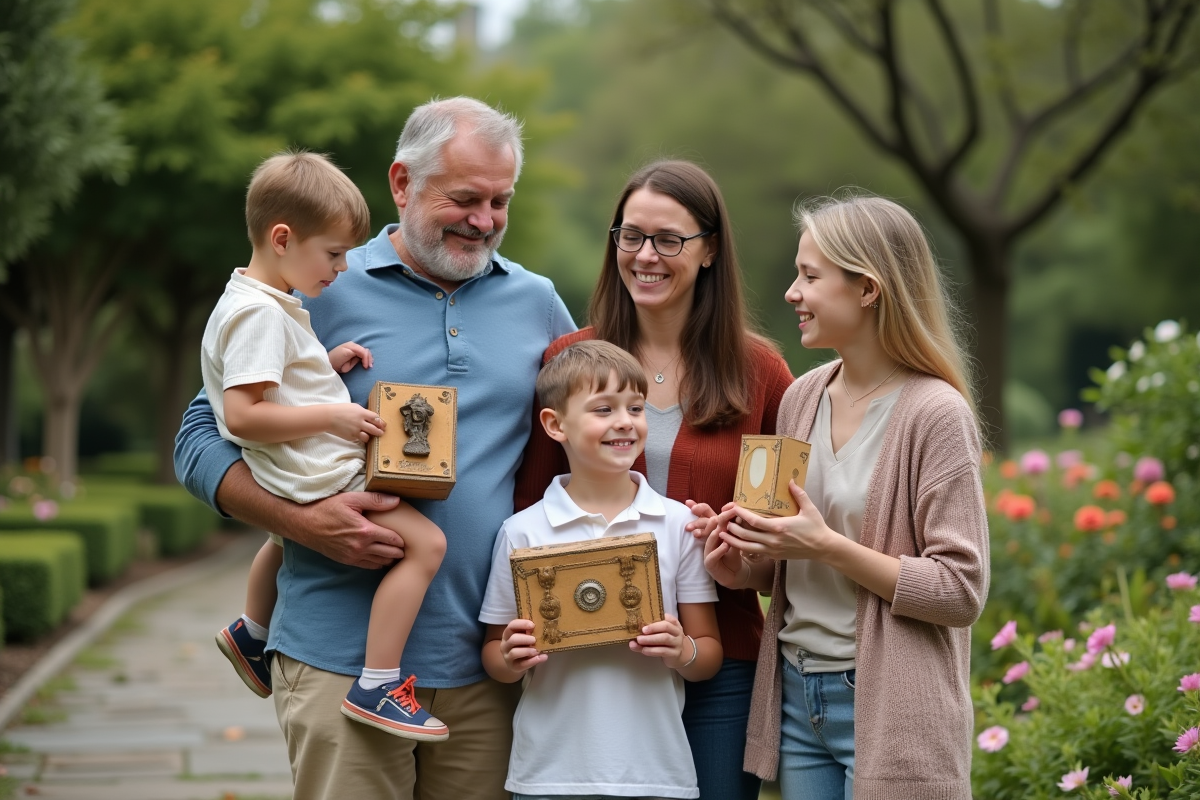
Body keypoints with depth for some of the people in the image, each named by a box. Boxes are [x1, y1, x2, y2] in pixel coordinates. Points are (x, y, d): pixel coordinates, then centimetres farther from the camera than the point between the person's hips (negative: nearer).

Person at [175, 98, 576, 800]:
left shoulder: (538, 303, 11)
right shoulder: (325, 293, -1)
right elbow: (202, 439, 1)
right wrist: (306, 523, -15)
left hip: (486, 664, 3)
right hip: (343, 657, -3)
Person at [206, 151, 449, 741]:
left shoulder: (267, 303, 11)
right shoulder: (260, 313, -21)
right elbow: (243, 415, -28)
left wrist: (326, 363, 7)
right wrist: (330, 416, -25)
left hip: (302, 482, 11)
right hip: (317, 482, -11)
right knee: (424, 542, -21)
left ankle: (252, 635, 62)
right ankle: (377, 687, -22)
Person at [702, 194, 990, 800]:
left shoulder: (933, 413, -13)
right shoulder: (803, 397, 7)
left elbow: (962, 591, -15)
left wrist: (828, 546, -21)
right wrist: (744, 567, -3)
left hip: (888, 706, -6)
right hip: (796, 697, 6)